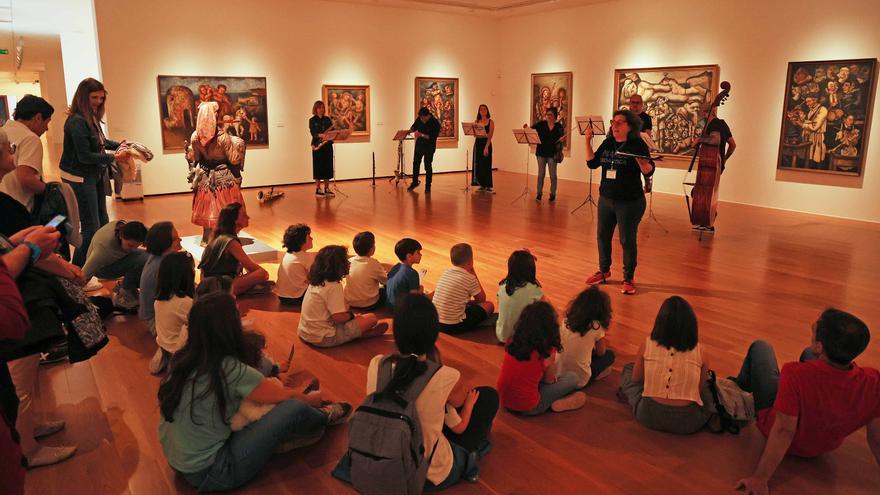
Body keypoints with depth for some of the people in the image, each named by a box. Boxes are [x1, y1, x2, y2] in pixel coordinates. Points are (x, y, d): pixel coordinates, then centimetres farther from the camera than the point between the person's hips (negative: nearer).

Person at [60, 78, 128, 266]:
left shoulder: (92, 117, 4)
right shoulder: (77, 121, -22)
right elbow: (85, 156, -23)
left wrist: (119, 144, 5)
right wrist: (114, 157, -21)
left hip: (95, 175, 9)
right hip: (80, 178, -9)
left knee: (102, 221, 18)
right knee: (91, 226, -6)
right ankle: (78, 270, 5)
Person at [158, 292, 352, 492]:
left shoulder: (184, 359, -2)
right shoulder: (231, 370, -24)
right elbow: (290, 397, -9)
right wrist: (313, 398, 12)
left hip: (180, 461, 9)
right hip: (208, 473, -8)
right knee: (295, 409, -12)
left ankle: (313, 418, 32)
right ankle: (323, 418, 21)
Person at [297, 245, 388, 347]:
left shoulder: (315, 281, 4)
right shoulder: (334, 286, -21)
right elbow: (338, 317, -23)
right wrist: (351, 315, -5)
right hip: (322, 338, -9)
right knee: (372, 318, -8)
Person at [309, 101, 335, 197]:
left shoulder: (327, 119, 12)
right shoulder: (312, 120, -1)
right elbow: (313, 133, -12)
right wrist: (319, 135, -32)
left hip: (328, 146, 4)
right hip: (317, 146, -4)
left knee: (328, 167, 5)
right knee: (318, 167, -1)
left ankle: (327, 188, 13)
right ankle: (318, 190, 5)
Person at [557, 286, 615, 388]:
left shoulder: (567, 320, -2)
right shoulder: (596, 326, -14)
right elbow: (600, 353, 2)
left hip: (558, 375, 5)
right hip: (578, 381, -4)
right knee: (610, 355, 17)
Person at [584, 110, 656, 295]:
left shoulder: (638, 144, -10)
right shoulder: (607, 143, 6)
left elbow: (649, 172, -12)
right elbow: (592, 163, 6)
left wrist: (641, 160, -33)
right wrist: (588, 142, -2)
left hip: (630, 202, -6)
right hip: (606, 198, 6)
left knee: (627, 240, 2)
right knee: (602, 235, 14)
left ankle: (629, 279, 16)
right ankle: (604, 271, 32)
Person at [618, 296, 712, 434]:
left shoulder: (647, 345, -8)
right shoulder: (700, 352, -8)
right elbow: (700, 388, 4)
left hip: (648, 417, 1)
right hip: (688, 423, -1)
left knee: (628, 368, 25)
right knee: (709, 383, 29)